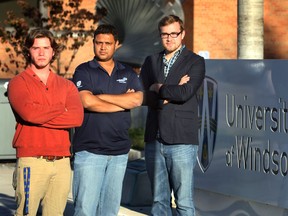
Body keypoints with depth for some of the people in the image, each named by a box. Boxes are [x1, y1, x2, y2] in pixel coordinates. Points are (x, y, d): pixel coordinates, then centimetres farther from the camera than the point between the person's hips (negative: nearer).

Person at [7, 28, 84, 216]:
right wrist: (61, 109, -2)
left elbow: (77, 117, -3)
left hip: (62, 162, 4)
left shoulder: (66, 86, 15)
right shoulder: (18, 83, 5)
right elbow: (28, 112, -15)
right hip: (31, 161, -4)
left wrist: (41, 115, -9)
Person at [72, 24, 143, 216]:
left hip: (119, 150, 4)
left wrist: (101, 96, -7)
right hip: (89, 149, -4)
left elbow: (137, 100, -5)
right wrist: (123, 102, -4)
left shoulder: (128, 74, 13)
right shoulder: (84, 71, 3)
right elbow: (87, 102, -13)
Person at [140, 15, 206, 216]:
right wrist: (172, 92, -11)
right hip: (154, 140, 4)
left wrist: (158, 88, -2)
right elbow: (144, 97, 0)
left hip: (182, 140, -4)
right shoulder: (151, 61, 14)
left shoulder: (195, 62, 2)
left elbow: (185, 93, -15)